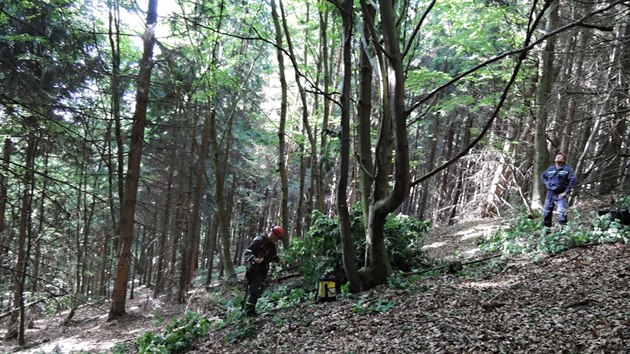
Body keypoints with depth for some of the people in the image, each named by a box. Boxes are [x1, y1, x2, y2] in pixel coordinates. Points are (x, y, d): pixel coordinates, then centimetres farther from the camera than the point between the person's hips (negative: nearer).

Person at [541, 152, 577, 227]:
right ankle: (546, 226, 23)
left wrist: (566, 192, -12)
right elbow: (543, 176, 27)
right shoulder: (550, 168, 11)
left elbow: (573, 180, -9)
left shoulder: (567, 169, -3)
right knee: (546, 211, 9)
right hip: (550, 193, 5)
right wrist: (547, 183, 11)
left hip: (560, 195, -5)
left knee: (562, 212, -16)